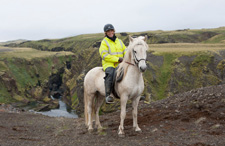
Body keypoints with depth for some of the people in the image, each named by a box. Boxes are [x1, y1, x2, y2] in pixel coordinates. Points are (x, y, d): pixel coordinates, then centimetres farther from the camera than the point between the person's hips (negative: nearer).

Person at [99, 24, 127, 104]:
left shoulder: (119, 41, 18)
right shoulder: (104, 42, 0)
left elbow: (125, 51, 17)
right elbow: (104, 55, -11)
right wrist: (117, 59, -17)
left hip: (120, 64, 6)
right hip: (109, 64, -6)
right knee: (110, 73, -37)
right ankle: (108, 95, -35)